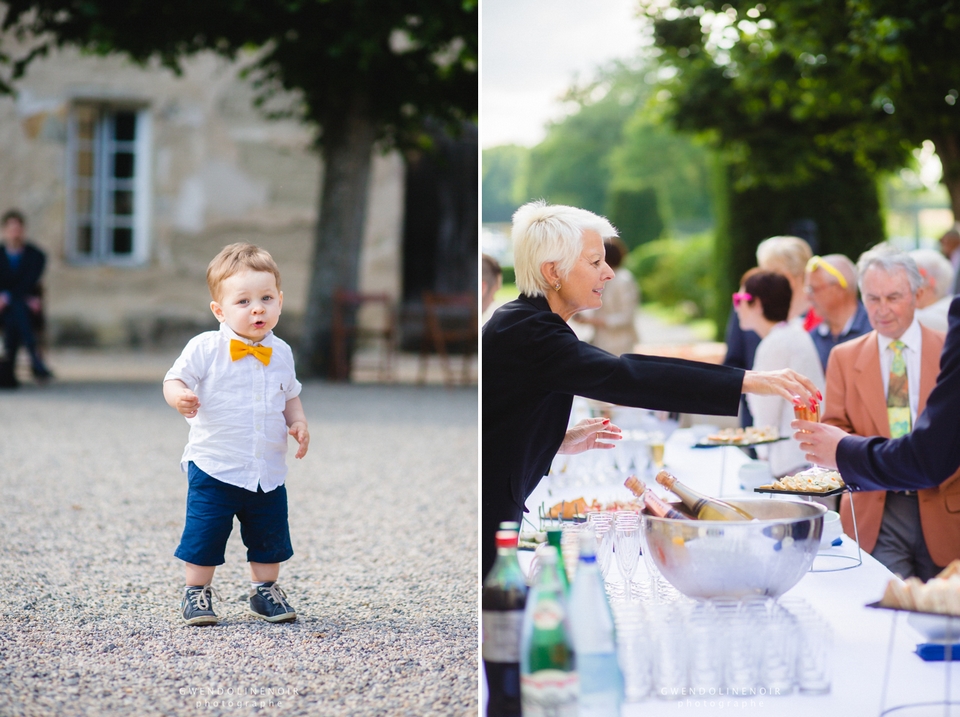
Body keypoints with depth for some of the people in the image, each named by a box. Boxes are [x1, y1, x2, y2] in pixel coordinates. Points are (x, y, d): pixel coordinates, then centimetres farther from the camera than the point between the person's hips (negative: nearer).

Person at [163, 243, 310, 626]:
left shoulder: (280, 353, 5)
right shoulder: (206, 348, -10)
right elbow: (174, 379, -8)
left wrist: (297, 421, 0)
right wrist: (180, 397, -31)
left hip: (268, 471, 4)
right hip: (214, 468, -4)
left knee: (269, 538, 12)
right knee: (204, 534, -1)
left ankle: (265, 590, 30)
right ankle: (197, 592, 16)